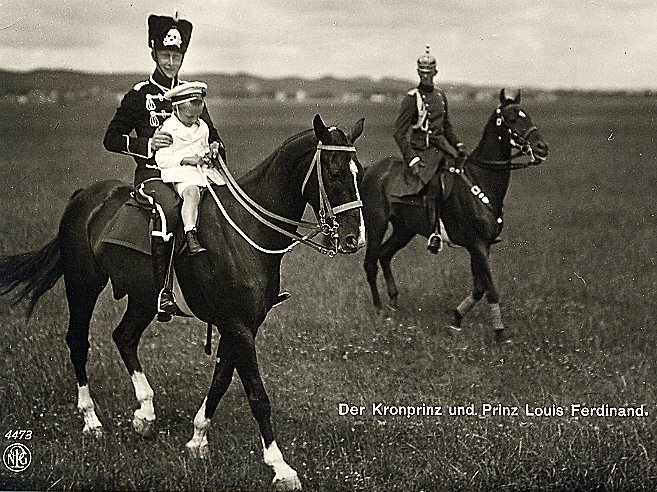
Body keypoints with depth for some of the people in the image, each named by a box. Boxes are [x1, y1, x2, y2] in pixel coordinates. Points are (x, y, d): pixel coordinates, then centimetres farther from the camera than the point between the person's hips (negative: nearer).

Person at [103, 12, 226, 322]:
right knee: (168, 208, -37)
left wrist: (214, 147, 1)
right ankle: (163, 292, -38)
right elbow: (111, 139, 2)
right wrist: (149, 143, -13)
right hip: (152, 175, -5)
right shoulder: (140, 95, 4)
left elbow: (210, 133, 26)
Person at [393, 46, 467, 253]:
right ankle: (435, 232, -19)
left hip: (441, 145, 7)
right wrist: (411, 159, -19)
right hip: (422, 150, -7)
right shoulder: (412, 98, -6)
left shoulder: (440, 95, 14)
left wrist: (458, 144, 11)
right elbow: (399, 132, -10)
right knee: (434, 183, -23)